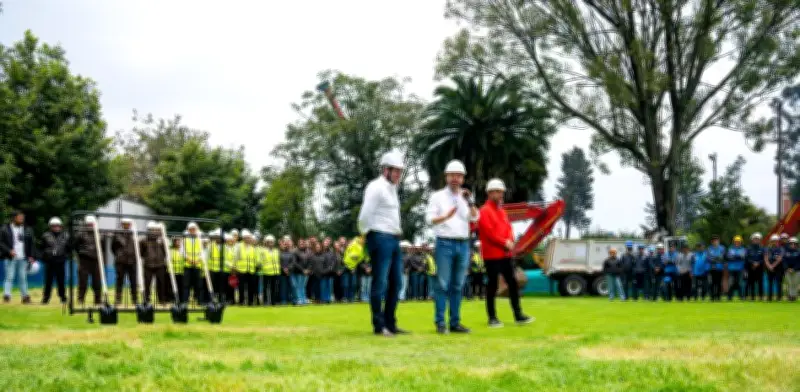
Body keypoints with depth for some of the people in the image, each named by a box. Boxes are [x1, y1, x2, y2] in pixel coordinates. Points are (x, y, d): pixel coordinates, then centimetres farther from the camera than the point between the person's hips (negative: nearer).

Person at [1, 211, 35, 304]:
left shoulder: (28, 230, 13)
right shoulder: (5, 229, 2)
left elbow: (31, 244, 15)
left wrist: (31, 256, 7)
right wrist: (9, 251, -15)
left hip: (23, 258, 3)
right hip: (10, 258, -3)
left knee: (23, 278, 6)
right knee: (9, 277, -8)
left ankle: (25, 296, 10)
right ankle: (6, 295, -11)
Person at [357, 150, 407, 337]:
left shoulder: (392, 188, 17)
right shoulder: (376, 187, -12)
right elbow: (365, 215, -17)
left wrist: (397, 230, 15)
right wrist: (366, 233, -5)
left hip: (394, 240, 10)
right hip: (381, 239, -10)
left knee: (396, 283, 11)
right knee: (380, 284, -5)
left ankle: (390, 324, 19)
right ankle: (379, 326, 1)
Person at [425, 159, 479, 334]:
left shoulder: (466, 198, 13)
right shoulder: (438, 196, 2)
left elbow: (475, 218, 0)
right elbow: (430, 219, -9)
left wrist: (470, 202, -16)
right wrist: (446, 216, -26)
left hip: (463, 244, 4)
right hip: (445, 243, -4)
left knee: (457, 286, 6)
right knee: (442, 284, -6)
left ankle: (455, 323, 10)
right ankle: (440, 323, -3)